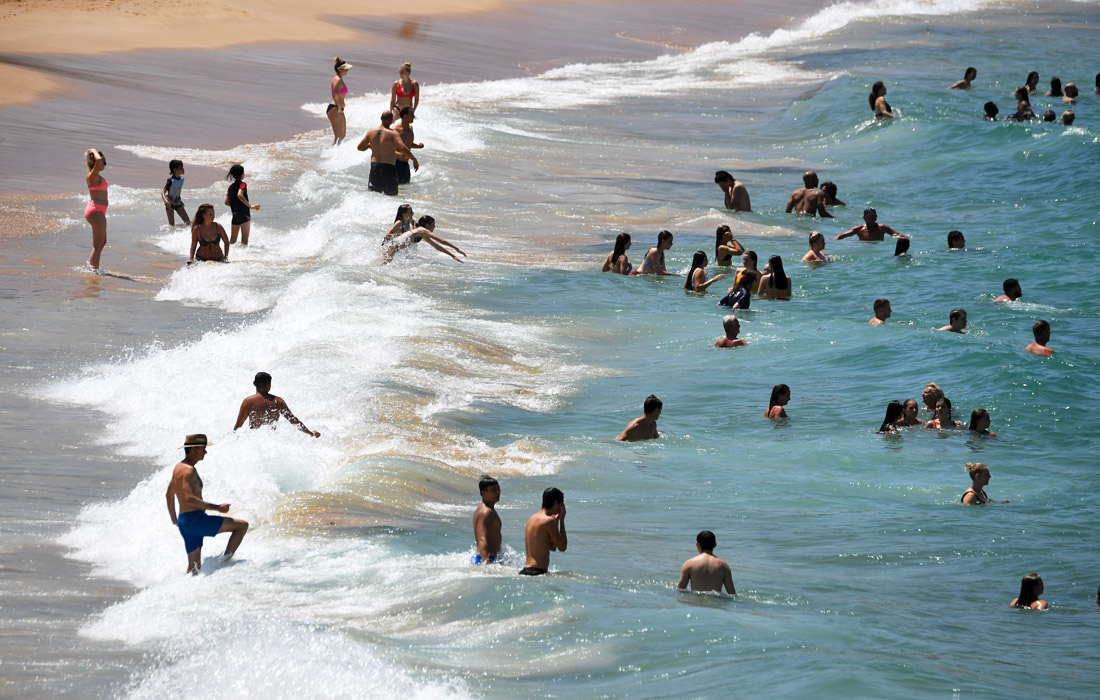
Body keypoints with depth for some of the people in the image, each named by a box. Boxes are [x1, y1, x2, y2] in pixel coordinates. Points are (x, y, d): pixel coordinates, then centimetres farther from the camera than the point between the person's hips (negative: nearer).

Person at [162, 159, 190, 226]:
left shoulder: (181, 179, -1)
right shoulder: (171, 180, -21)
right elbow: (163, 192, -29)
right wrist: (165, 200, -48)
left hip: (178, 203, 6)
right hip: (170, 203, -6)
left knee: (188, 222, 0)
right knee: (172, 225, -5)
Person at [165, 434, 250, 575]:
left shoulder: (178, 468, 17)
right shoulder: (189, 470, -14)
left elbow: (169, 495, 29)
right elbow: (189, 499, -26)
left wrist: (175, 520, 39)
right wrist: (217, 508, -26)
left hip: (184, 521, 10)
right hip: (195, 520, -10)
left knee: (194, 568, 14)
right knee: (242, 526, -7)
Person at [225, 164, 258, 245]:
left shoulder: (231, 187, 12)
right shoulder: (242, 184, -7)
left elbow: (227, 202, 11)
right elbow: (239, 195, -26)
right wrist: (250, 206, -23)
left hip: (235, 215, 6)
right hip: (244, 214, -6)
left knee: (233, 240, 12)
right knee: (245, 239, -2)